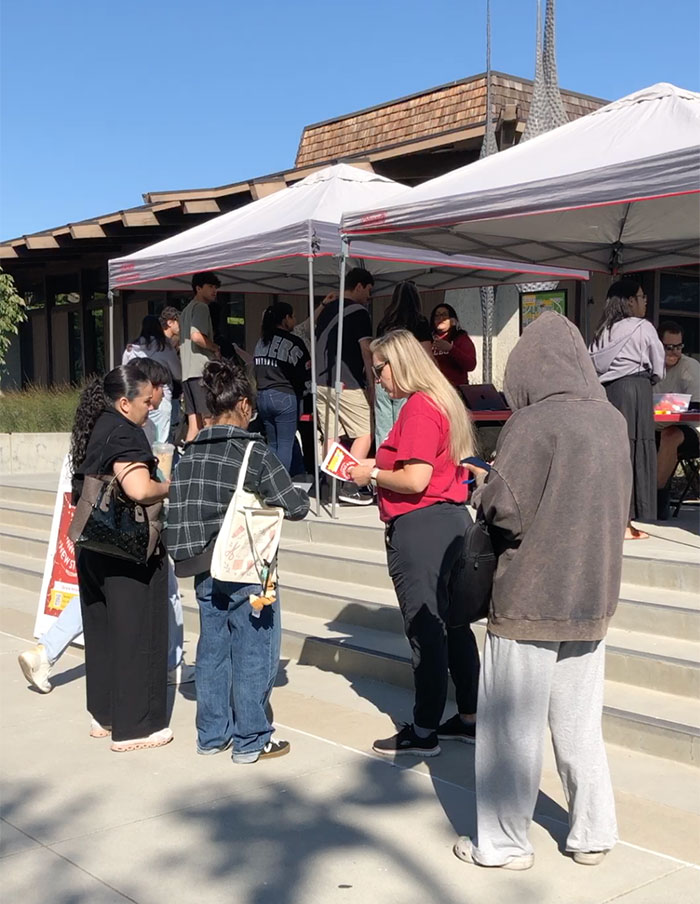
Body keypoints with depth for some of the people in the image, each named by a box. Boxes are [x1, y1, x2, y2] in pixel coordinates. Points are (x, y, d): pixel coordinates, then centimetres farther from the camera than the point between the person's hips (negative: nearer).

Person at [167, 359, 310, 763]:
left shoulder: (191, 452, 3)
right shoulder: (256, 452, -13)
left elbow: (180, 506, 6)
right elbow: (294, 506, -11)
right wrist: (303, 496, 10)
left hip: (205, 569, 6)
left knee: (213, 650, 16)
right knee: (254, 653, 5)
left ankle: (213, 733, 26)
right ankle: (252, 740, 14)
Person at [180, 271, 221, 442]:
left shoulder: (187, 310, 25)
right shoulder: (201, 307, -5)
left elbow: (181, 342, 27)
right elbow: (196, 336, -20)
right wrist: (216, 348, -5)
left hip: (187, 372, 9)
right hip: (201, 369, -9)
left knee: (194, 424, 7)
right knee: (209, 421, -10)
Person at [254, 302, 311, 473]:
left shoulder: (261, 341, 10)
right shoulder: (293, 342, -8)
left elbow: (257, 371, 12)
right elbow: (304, 373, -7)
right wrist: (310, 367, 11)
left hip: (262, 396, 6)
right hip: (285, 396, -6)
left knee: (272, 444, 15)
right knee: (285, 445, -2)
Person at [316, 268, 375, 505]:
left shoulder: (327, 310, 16)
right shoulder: (359, 312, -7)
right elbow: (366, 351, -12)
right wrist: (372, 385, -10)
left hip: (321, 382, 8)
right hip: (347, 385, -7)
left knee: (330, 436, 9)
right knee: (365, 432, 0)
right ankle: (350, 486, -7)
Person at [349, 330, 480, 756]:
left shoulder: (418, 408, -15)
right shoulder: (442, 400, 15)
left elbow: (415, 480, -22)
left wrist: (372, 475, -6)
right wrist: (381, 466, 13)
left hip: (420, 526, -10)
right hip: (451, 518, 10)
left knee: (425, 629, -2)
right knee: (452, 623, 15)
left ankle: (424, 732, 7)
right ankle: (470, 717, 25)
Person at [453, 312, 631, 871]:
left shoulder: (532, 424, -17)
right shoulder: (613, 421, 3)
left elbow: (501, 511, -19)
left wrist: (487, 484, 1)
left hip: (529, 600, -6)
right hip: (593, 597, 6)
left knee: (513, 725, 7)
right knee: (579, 723, 17)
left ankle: (505, 843, 17)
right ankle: (593, 835, 26)